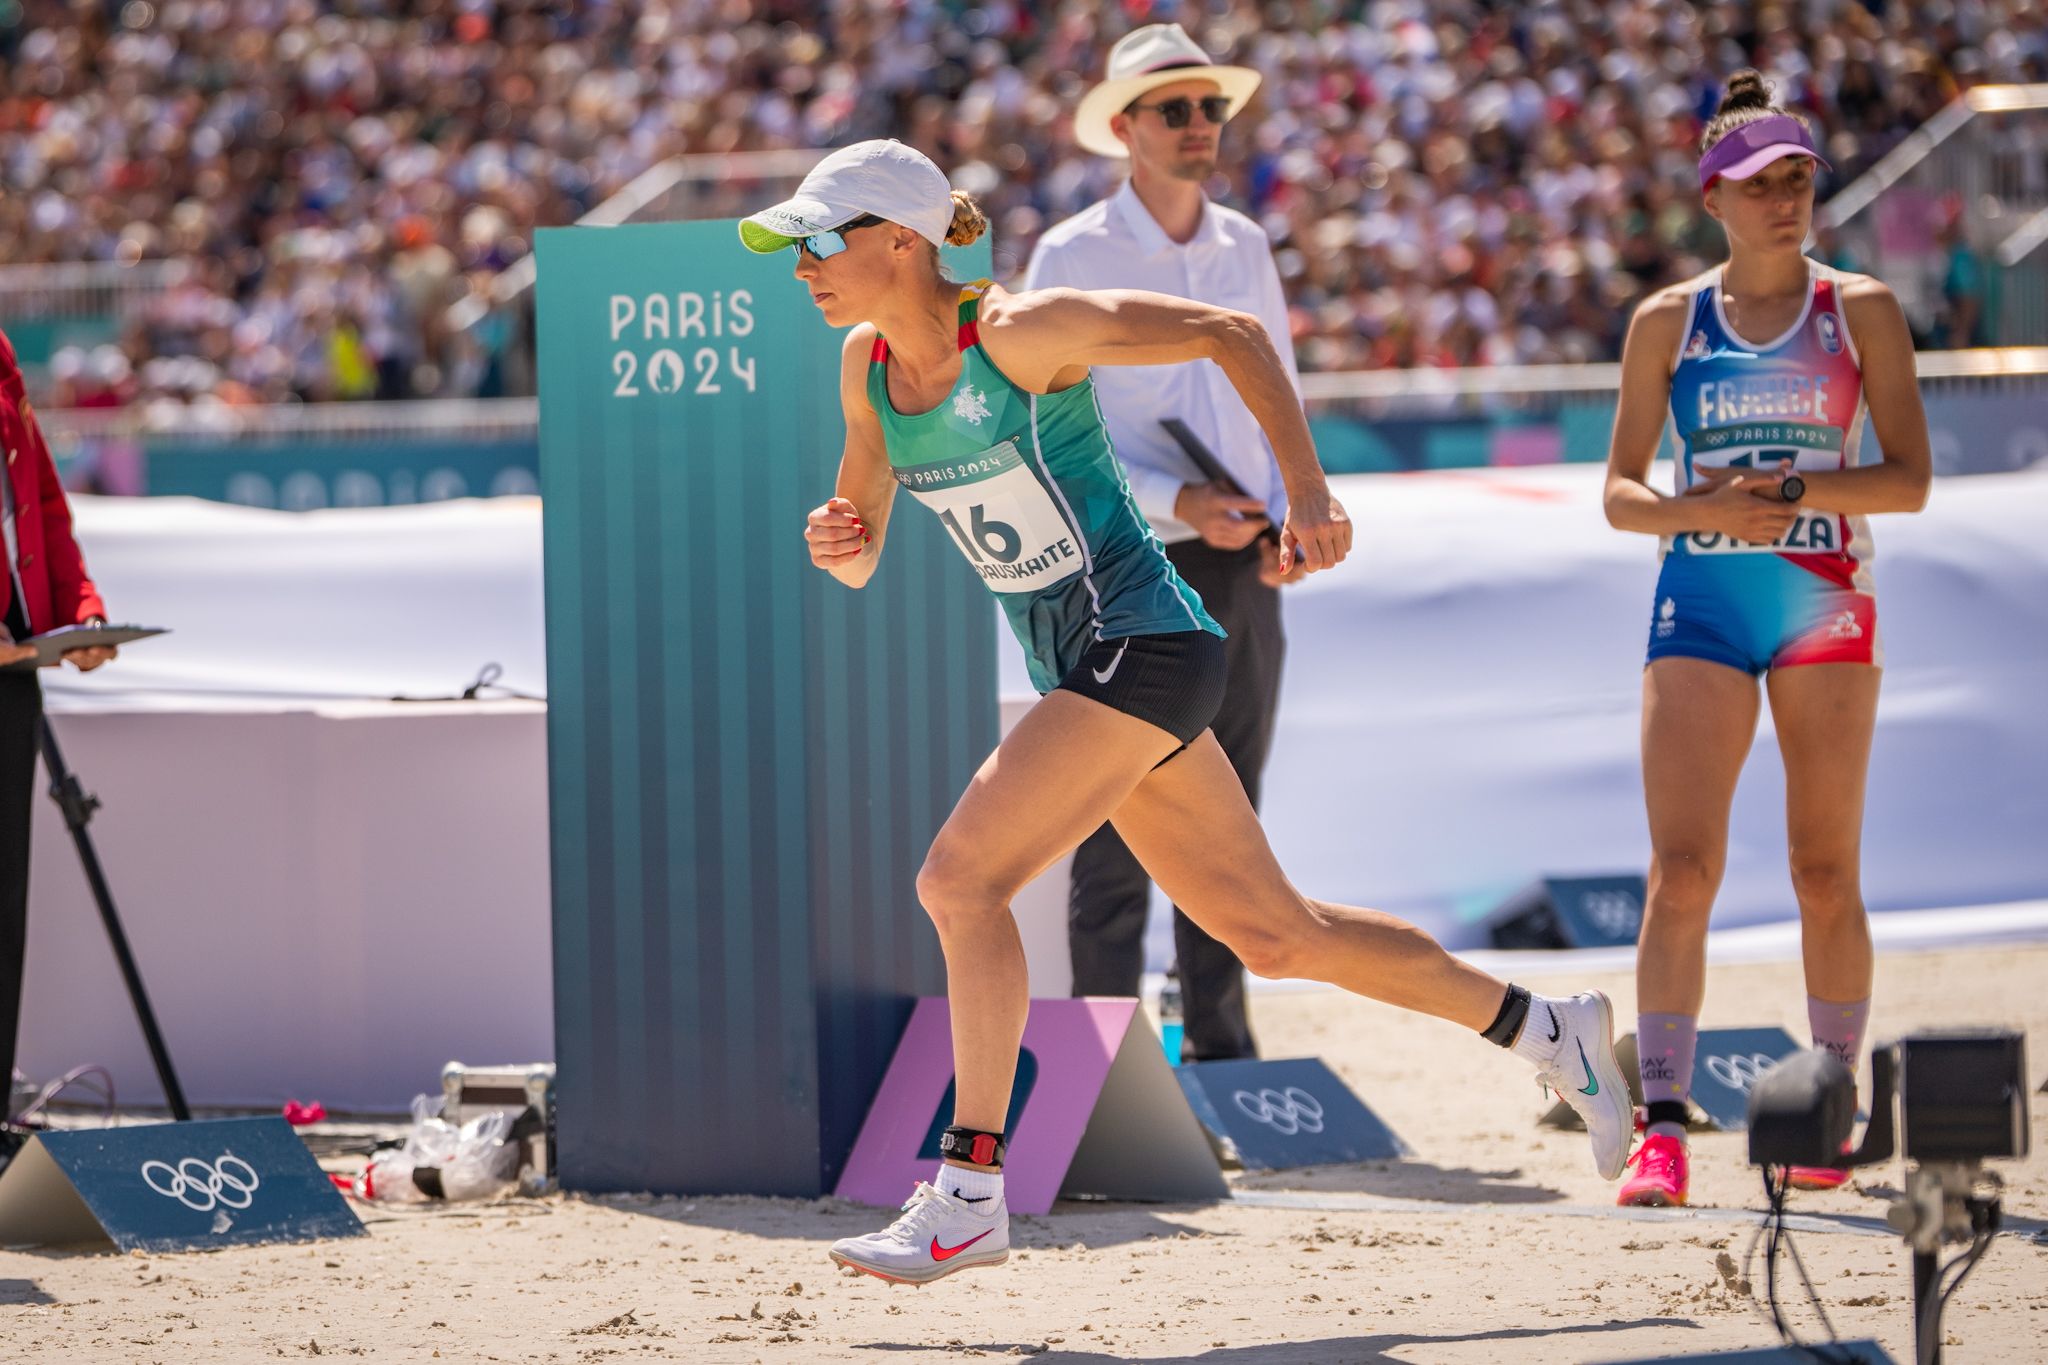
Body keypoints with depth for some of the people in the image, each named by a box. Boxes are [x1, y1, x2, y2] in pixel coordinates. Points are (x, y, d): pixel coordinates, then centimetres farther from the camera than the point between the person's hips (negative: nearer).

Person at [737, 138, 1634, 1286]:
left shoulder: (1020, 331, -16)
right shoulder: (869, 367, 5)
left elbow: (1233, 333, -11)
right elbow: (862, 556, 14)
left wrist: (1307, 489, -19)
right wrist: (838, 546, -10)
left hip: (1145, 642, -9)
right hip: (1077, 665, 9)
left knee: (961, 878, -19)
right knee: (1274, 934, 14)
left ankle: (970, 1194, -16)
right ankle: (1548, 1029, 28)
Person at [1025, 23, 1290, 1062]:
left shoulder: (1244, 249, 10)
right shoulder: (1073, 259, -6)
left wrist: (1290, 519, -1)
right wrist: (1175, 501, -21)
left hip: (1240, 575, 5)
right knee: (1118, 830, -5)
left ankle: (1221, 1046, 16)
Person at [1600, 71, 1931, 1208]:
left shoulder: (1859, 312, 4)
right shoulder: (1668, 322, 7)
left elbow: (1908, 479, -2)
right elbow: (1620, 491, 6)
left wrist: (1789, 488, -18)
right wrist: (1705, 509, -14)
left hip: (1822, 604, 0)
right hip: (1699, 604, 0)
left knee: (1825, 875, 2)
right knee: (1681, 866, -12)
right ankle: (1662, 1127, -16)